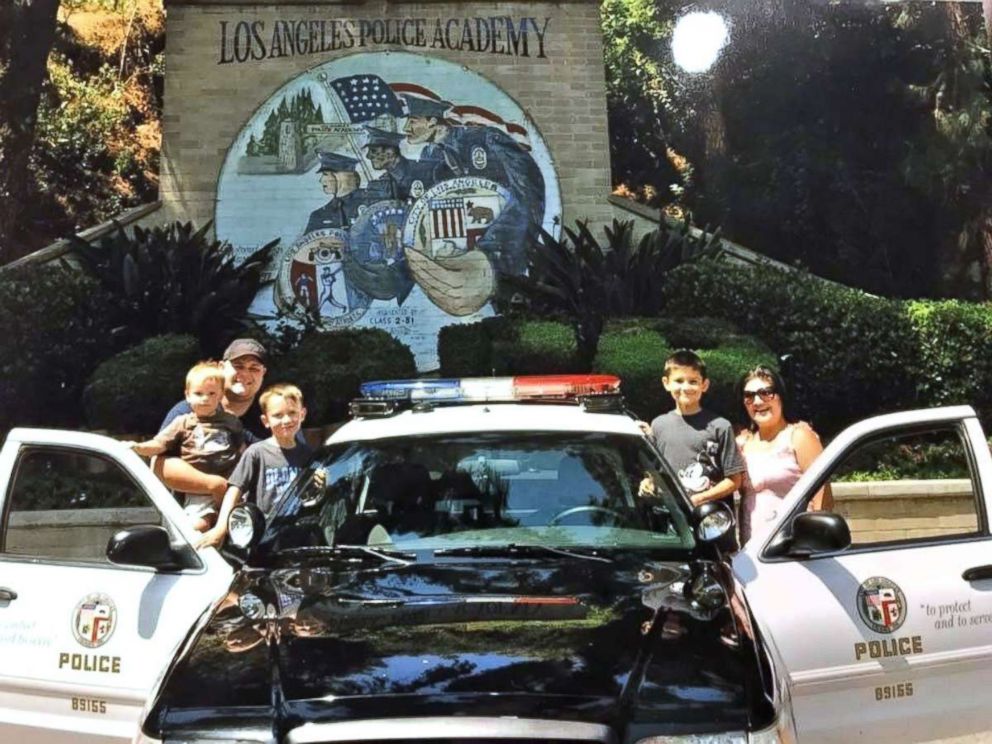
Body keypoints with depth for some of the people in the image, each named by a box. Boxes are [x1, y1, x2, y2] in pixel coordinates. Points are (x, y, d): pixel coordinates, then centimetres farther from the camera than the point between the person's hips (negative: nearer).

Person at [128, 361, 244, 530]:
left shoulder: (231, 422, 15)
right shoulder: (183, 423, 10)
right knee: (197, 526, -21)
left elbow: (242, 450, 22)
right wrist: (139, 447, -15)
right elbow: (159, 444, 3)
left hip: (230, 487, 2)